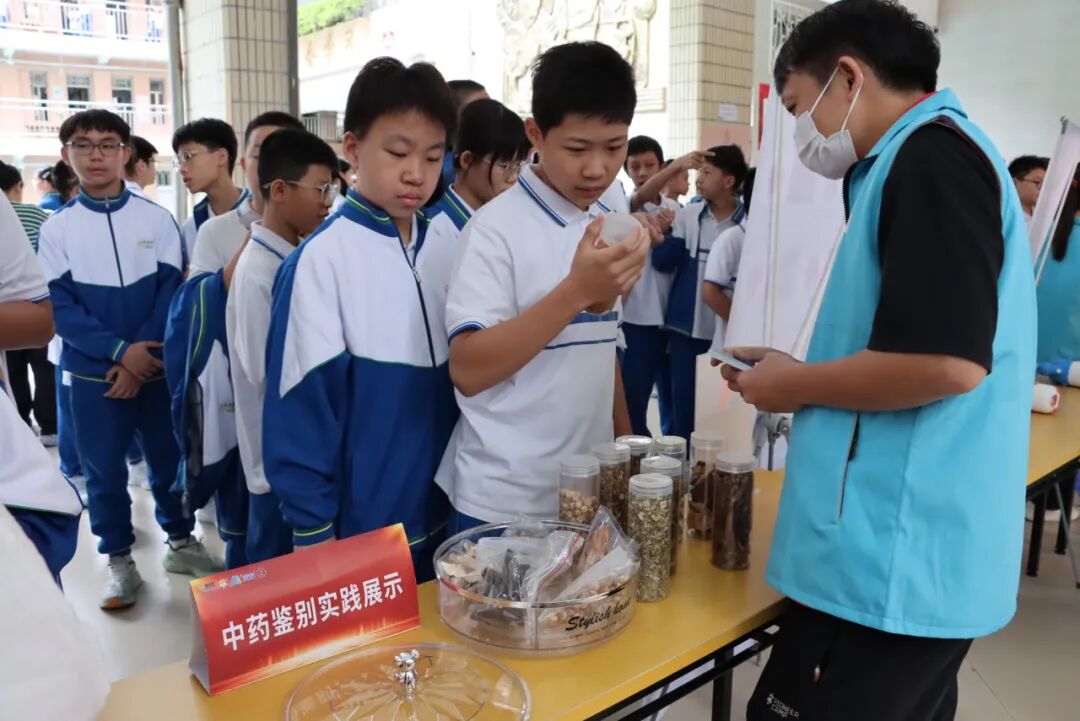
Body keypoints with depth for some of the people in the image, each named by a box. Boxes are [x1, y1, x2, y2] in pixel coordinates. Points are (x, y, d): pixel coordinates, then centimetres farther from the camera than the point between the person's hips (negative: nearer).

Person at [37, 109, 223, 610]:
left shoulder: (157, 219, -1)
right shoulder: (56, 228, 0)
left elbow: (171, 291, -4)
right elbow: (58, 306, -5)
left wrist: (140, 356, -12)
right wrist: (120, 350, -15)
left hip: (156, 368, 0)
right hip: (93, 374, 0)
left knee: (170, 458, 11)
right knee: (104, 470, 8)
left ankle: (181, 542, 30)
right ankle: (118, 562, 24)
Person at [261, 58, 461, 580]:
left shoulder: (445, 249, 0)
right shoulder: (321, 260, -16)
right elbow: (302, 415, -13)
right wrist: (313, 536, -9)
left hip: (441, 518, 6)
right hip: (358, 533, -5)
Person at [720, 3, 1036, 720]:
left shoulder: (930, 155, -14)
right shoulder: (937, 158, 16)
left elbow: (946, 361, -25)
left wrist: (796, 384, -11)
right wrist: (803, 374, 12)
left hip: (895, 561, -10)